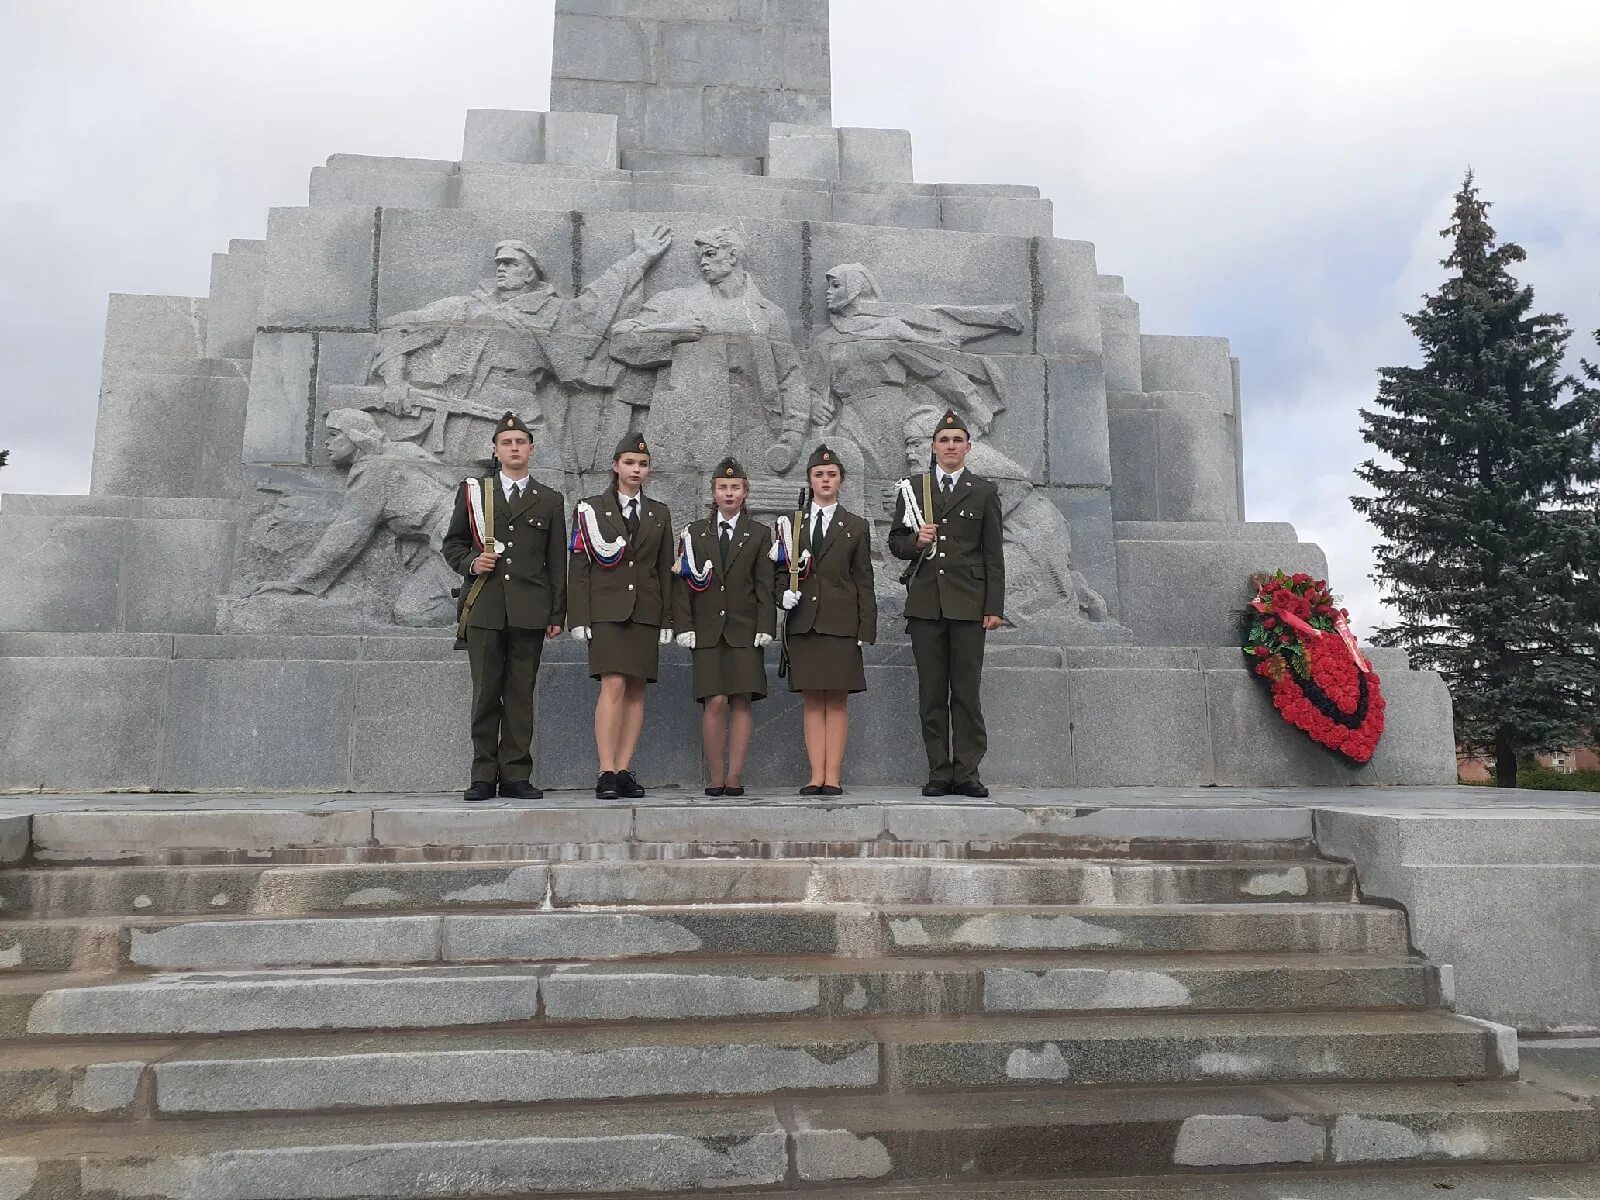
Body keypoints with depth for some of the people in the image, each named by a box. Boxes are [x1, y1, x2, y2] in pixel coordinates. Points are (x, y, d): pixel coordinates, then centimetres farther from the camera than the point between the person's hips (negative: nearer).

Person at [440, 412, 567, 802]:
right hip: (484, 607, 0)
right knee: (485, 694, 0)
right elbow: (452, 543, 16)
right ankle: (484, 776, 7)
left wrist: (557, 615, 5)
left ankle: (516, 775, 6)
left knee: (521, 696, 1)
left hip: (529, 609, 0)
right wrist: (471, 563, -6)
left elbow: (557, 563, 11)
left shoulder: (550, 501, 14)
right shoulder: (473, 491, 14)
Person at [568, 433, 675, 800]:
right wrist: (580, 616, -6)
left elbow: (665, 570, 14)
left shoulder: (659, 513, 15)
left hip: (645, 612, 4)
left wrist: (666, 619, 8)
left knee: (636, 690, 1)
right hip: (606, 610, -3)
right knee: (613, 687, -14)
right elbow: (578, 567, 2)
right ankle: (606, 773, -12)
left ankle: (624, 771, 6)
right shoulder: (591, 508, 6)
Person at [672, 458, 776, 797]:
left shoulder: (759, 534, 10)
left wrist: (765, 627, -5)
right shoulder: (694, 532, 12)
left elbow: (765, 586, 5)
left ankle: (735, 776, 2)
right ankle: (716, 776, 1)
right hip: (708, 630, 0)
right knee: (715, 702, -7)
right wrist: (684, 626, -2)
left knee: (741, 702, -3)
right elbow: (682, 583, 8)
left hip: (744, 630, 0)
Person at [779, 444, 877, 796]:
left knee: (837, 700, -1)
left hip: (840, 622, -2)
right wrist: (784, 592, -7)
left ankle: (833, 777, 2)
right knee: (812, 701, 3)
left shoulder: (856, 527, 8)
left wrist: (866, 629, -3)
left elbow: (864, 582, 5)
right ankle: (816, 776, 5)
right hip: (803, 621, 2)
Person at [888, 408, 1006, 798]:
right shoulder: (913, 488, 13)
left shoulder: (984, 492, 9)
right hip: (924, 602, 2)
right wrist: (915, 540, -8)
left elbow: (993, 555, 5)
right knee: (931, 693, 3)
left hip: (968, 604, -1)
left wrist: (995, 607, -2)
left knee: (967, 692, -1)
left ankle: (967, 773, 4)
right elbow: (895, 542, 15)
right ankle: (938, 773, 9)